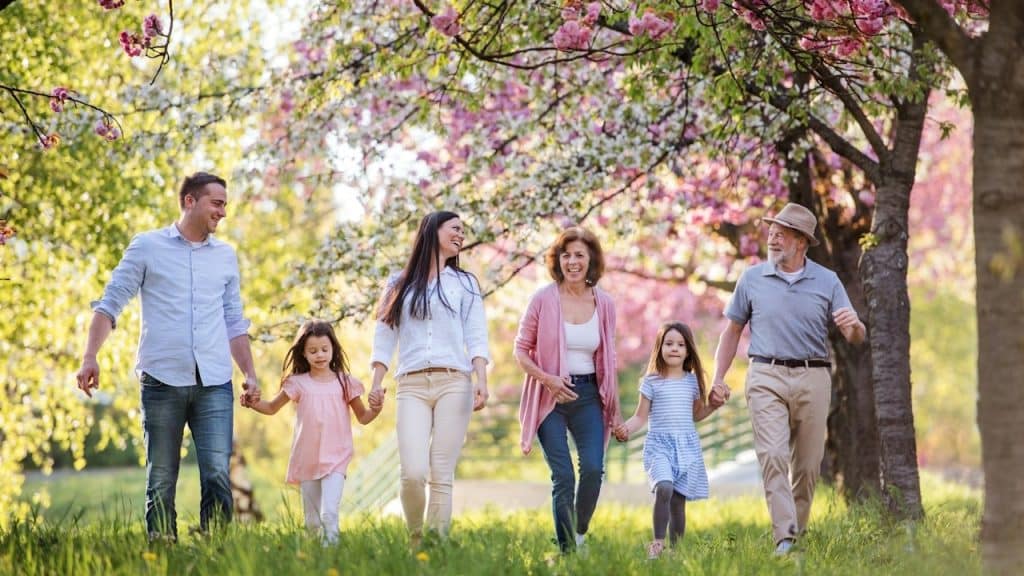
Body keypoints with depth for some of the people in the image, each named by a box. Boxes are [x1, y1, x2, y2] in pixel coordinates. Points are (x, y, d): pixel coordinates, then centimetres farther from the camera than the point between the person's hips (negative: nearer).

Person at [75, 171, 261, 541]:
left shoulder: (225, 256, 15)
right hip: (162, 381, -2)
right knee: (161, 481, 2)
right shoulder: (148, 247, 4)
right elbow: (111, 303, 2)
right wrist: (90, 357, -10)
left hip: (214, 384, 2)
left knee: (218, 476, -9)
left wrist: (250, 374, 12)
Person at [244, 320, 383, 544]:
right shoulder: (298, 383, 4)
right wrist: (253, 403, -5)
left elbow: (362, 418, 10)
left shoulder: (345, 382, 2)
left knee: (329, 512, -21)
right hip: (307, 460, 2)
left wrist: (375, 409, -11)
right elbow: (272, 407, 14)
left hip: (335, 459, -2)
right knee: (312, 521, 10)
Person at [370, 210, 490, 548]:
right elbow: (384, 337, 13)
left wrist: (482, 380, -8)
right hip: (412, 386, 0)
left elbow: (476, 338, 6)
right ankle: (414, 539, 7)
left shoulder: (464, 283, 14)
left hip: (454, 383, 0)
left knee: (442, 476, -6)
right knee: (413, 473, -14)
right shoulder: (400, 284, 15)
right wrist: (376, 382, 2)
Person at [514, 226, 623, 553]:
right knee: (563, 477, -8)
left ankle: (580, 533, 10)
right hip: (551, 397, -2)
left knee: (593, 468, -14)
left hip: (588, 395, 2)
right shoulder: (543, 299, -5)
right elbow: (521, 350, 1)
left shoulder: (604, 304, 3)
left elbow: (608, 360, 12)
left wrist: (615, 412, 13)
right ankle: (567, 550, 1)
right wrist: (547, 378, -17)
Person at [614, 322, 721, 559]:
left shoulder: (692, 382, 11)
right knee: (664, 488, -27)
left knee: (678, 501, 2)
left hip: (687, 446, 3)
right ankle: (657, 543, -20)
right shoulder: (651, 382, 2)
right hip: (659, 444, -3)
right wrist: (627, 428, -16)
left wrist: (714, 406, 7)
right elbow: (641, 416, 3)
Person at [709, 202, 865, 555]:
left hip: (813, 380, 1)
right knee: (772, 455, -16)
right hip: (767, 377, -1)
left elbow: (856, 338, 6)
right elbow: (732, 331, 15)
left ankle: (799, 533, 20)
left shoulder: (827, 282, 7)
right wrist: (718, 378, 6)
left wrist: (853, 325, -19)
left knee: (808, 465, 5)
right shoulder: (752, 279, 8)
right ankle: (784, 537, -20)